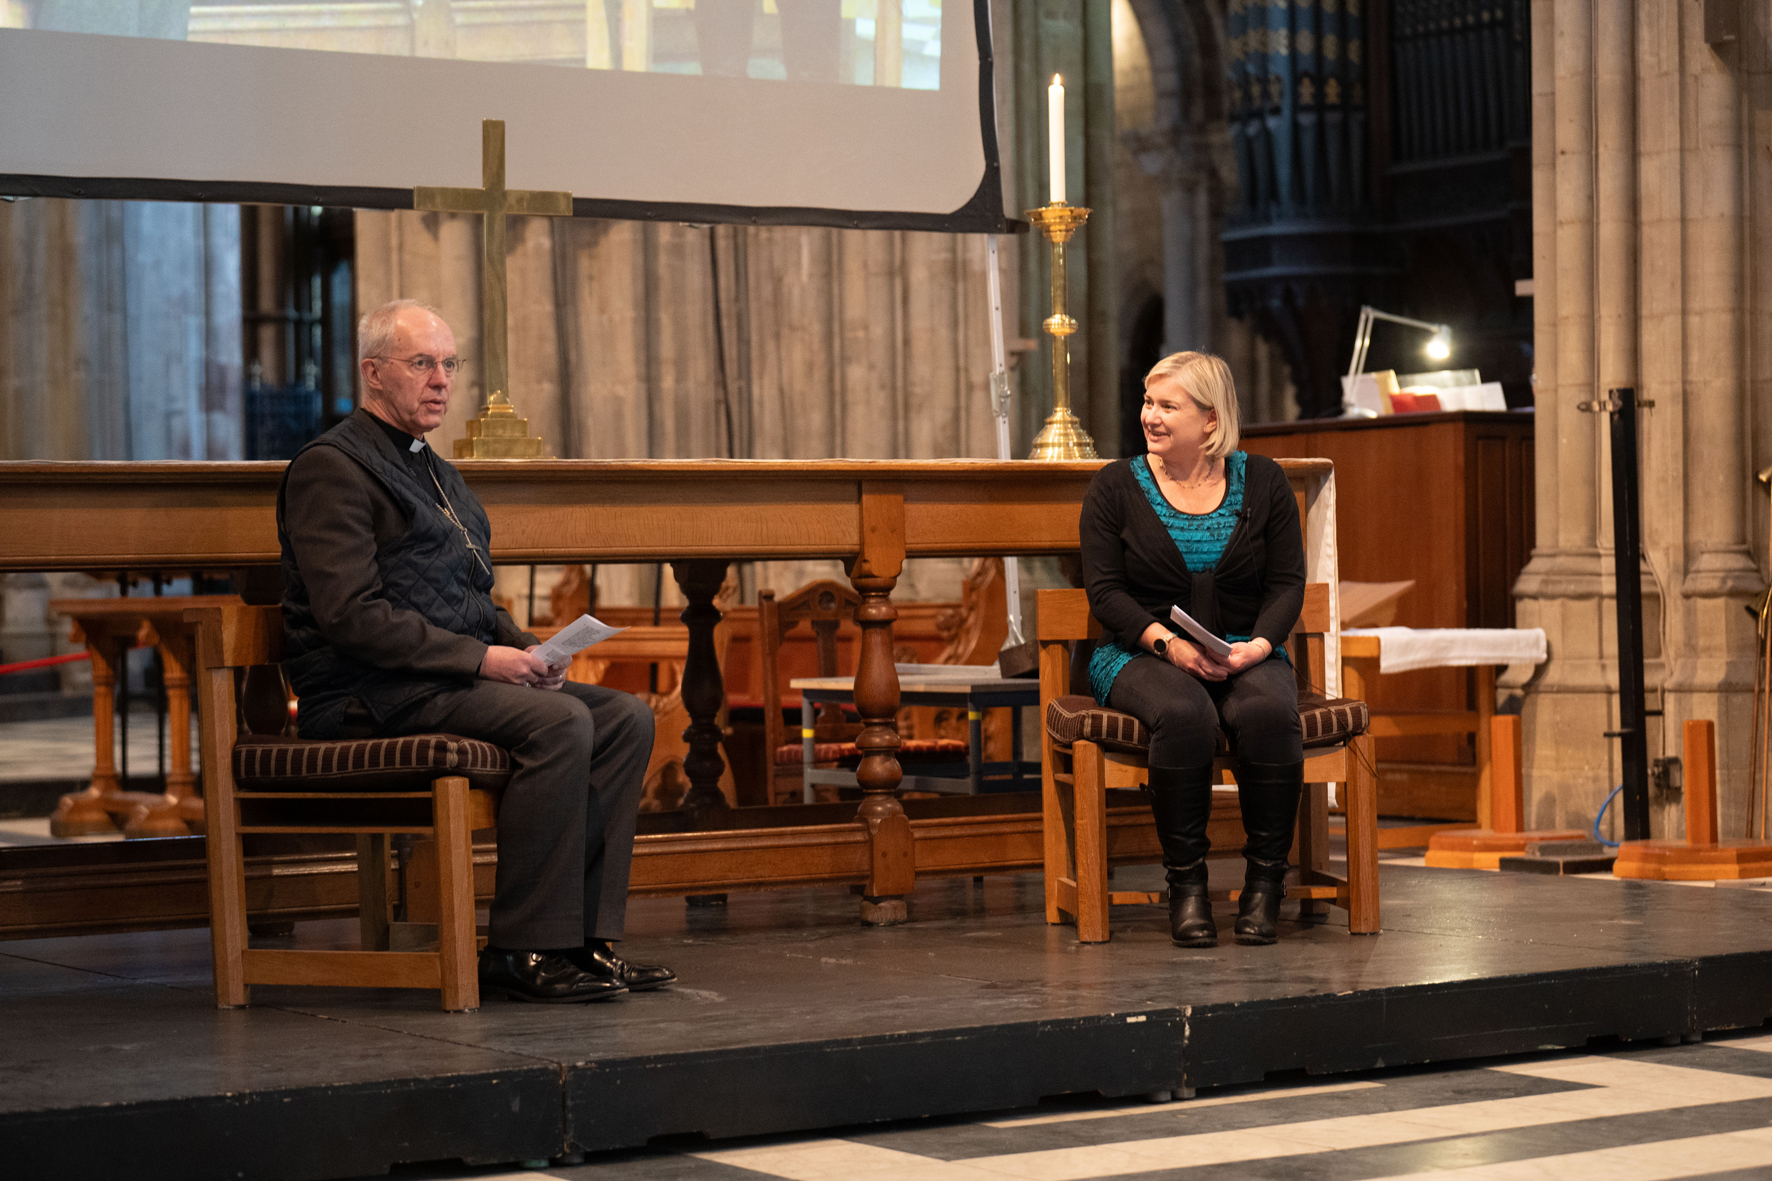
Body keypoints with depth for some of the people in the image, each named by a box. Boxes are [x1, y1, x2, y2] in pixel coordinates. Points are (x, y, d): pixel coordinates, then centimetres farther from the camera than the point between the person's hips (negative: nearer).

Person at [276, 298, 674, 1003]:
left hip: (456, 677, 9)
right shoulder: (333, 468, -8)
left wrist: (527, 650, 5)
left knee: (626, 719, -6)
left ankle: (588, 937, -11)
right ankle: (524, 952, -23)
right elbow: (351, 615, -18)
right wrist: (482, 657, -20)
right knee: (559, 723, -28)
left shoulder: (433, 470, 23)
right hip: (369, 696, -9)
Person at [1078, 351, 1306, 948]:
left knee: (1268, 710, -34)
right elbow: (1105, 589, -2)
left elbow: (1288, 582, 5)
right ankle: (1185, 880, -23)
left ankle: (1266, 878, -20)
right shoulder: (1116, 486, 5)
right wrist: (1167, 642, -18)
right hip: (1143, 653, -1)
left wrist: (1258, 645, -15)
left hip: (1245, 654, 1)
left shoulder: (1262, 481, 8)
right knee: (1184, 713, -36)